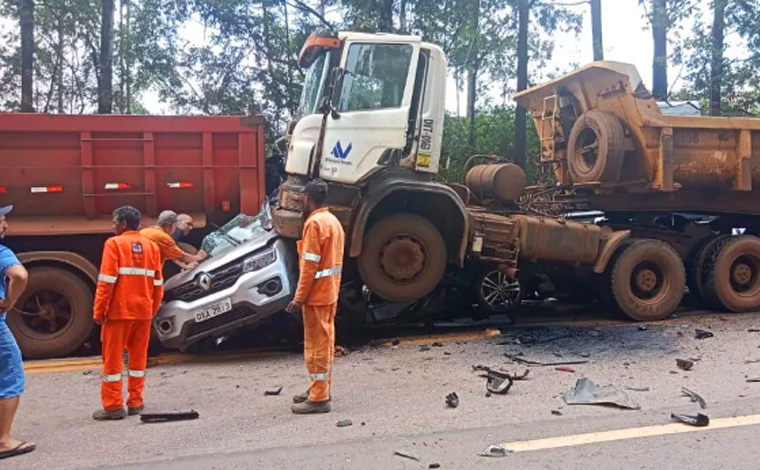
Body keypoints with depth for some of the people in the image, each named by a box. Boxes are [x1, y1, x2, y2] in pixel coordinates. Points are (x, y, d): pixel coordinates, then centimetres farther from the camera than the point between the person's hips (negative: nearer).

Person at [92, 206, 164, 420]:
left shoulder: (114, 244, -7)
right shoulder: (151, 246, 7)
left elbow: (107, 281, -12)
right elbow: (157, 283, 7)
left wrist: (99, 311, -6)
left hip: (119, 310, -4)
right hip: (144, 311, 5)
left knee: (113, 358, 4)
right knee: (138, 356, 13)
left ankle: (114, 406, 5)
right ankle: (135, 403, 17)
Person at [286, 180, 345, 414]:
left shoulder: (315, 222, -17)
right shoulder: (333, 221, 12)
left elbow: (309, 265, -21)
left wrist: (299, 297, -17)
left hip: (316, 295, -9)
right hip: (330, 292, 9)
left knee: (316, 345, -4)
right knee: (325, 342, 15)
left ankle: (319, 398, 2)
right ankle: (321, 389, 25)